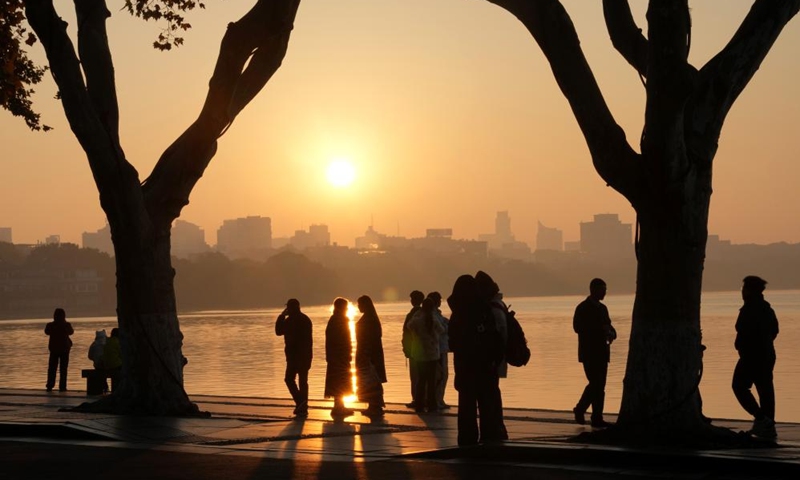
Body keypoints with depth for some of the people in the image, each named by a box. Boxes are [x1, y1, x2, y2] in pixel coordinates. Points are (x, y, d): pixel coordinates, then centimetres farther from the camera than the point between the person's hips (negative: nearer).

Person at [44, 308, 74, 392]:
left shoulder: (50, 325, -9)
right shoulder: (67, 325, -11)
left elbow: (46, 332, 11)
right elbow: (71, 332, 10)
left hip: (54, 348, 1)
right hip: (64, 348, -1)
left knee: (52, 368, 10)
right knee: (63, 368, 5)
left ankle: (50, 386, 6)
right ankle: (62, 387, 0)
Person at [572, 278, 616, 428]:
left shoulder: (602, 308, 16)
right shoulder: (582, 308, -6)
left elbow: (608, 326, 20)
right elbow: (577, 327, -17)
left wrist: (611, 333, -5)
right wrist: (601, 331, -22)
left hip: (601, 352, 7)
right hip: (589, 352, -7)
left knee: (600, 386, 4)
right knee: (595, 384, -13)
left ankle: (597, 418, 7)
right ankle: (580, 410, 2)